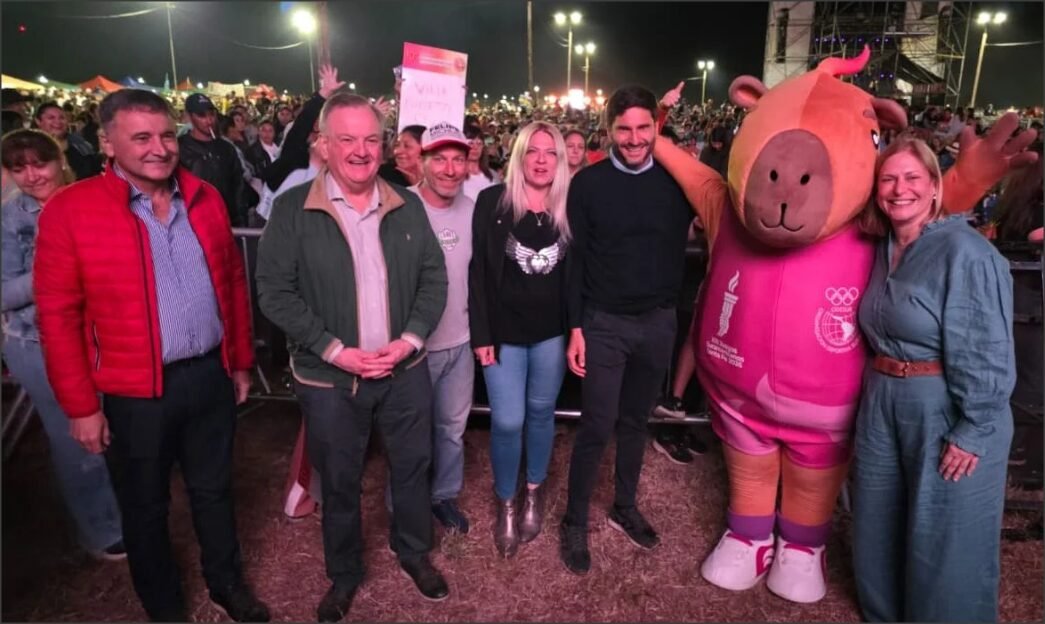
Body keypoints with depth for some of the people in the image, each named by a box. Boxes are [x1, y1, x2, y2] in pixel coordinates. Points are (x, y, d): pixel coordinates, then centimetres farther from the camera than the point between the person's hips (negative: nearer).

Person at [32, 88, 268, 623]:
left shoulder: (205, 198, 2)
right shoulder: (70, 210, -11)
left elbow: (233, 282, 8)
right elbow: (57, 315, -8)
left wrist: (240, 360, 10)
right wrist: (81, 405, -7)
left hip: (211, 375, 3)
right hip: (135, 392, -3)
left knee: (214, 489, 20)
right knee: (146, 506, 16)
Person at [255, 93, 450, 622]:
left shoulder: (407, 206, 0)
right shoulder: (292, 210, -9)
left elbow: (434, 279, 2)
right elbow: (275, 292, -11)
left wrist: (410, 340, -11)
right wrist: (335, 350, -17)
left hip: (405, 370, 3)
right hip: (329, 378, -2)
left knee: (412, 468, 17)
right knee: (339, 482, 15)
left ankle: (414, 552, 44)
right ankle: (344, 574, 40)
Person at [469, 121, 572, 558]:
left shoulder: (569, 209, 0)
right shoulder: (492, 202, -6)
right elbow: (478, 270, -6)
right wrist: (481, 333, -9)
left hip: (552, 331, 2)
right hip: (504, 330, -2)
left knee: (541, 412, 15)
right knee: (507, 421, -1)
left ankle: (534, 491, 37)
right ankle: (505, 503, 23)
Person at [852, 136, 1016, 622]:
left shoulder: (964, 252, -17)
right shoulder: (885, 249, 6)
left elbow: (986, 353, -19)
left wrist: (973, 432, -19)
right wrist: (880, 388, 12)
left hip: (947, 413, -7)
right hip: (882, 406, 8)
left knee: (944, 541, 10)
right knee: (879, 524, 21)